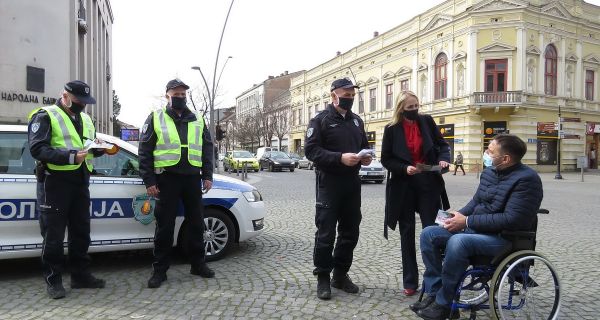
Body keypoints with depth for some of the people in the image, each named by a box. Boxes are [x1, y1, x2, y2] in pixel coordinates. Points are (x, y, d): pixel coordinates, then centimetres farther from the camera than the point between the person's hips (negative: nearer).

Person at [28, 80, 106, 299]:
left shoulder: (85, 119, 17)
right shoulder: (45, 116, -4)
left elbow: (92, 147, 19)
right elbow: (37, 149, -15)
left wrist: (100, 148, -4)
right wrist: (71, 156, -25)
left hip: (80, 182, 7)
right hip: (55, 182, -6)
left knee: (81, 231, 12)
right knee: (53, 234, 1)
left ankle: (80, 275, 23)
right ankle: (53, 281, 14)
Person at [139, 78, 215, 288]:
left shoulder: (197, 120, 13)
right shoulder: (155, 118, 4)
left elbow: (207, 148, 13)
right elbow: (145, 151, 1)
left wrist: (207, 175, 5)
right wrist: (149, 181, -6)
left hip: (193, 178, 3)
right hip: (167, 178, -3)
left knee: (196, 223, 9)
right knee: (165, 225, 1)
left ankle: (198, 264, 23)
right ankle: (159, 270, 14)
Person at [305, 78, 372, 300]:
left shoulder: (356, 120, 15)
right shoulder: (320, 120, -5)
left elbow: (364, 145, 23)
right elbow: (311, 150, -14)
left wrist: (366, 157, 0)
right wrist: (340, 158, -24)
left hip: (352, 183, 6)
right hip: (329, 183, -6)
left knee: (350, 232, 12)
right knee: (326, 233, 0)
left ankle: (340, 275, 27)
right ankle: (323, 278, 15)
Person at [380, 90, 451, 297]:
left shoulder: (427, 121, 2)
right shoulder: (392, 129, -2)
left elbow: (442, 145, 9)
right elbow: (386, 159, 0)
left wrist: (444, 159, -12)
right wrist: (404, 168, -16)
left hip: (428, 183, 1)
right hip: (404, 186, 0)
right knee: (407, 233, 7)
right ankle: (410, 282, 18)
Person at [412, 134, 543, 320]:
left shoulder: (526, 179, -18)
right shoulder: (489, 172, 8)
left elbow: (512, 220, -25)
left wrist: (468, 221, -23)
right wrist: (459, 216, -4)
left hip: (505, 238, -9)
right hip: (475, 228, 9)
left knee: (458, 242, -35)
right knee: (429, 234, -6)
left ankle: (443, 304, -18)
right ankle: (433, 292, -3)